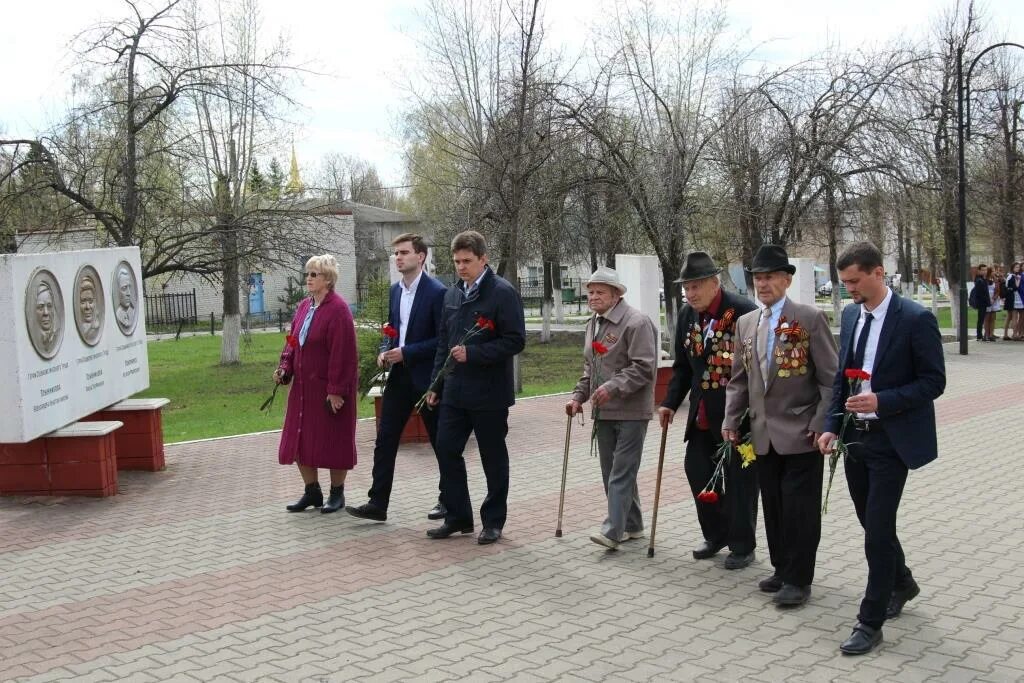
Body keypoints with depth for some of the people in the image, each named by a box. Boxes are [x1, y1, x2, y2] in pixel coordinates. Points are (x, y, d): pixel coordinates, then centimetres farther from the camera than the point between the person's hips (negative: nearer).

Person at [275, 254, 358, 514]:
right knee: (301, 440, 10)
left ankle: (337, 493, 19)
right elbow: (293, 342, 14)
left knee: (332, 441, 4)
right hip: (304, 386, 8)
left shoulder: (338, 309, -16)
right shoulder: (304, 306, 8)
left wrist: (336, 389, -20)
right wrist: (285, 367, -3)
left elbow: (342, 353, -19)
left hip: (329, 389, -8)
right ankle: (312, 491, 24)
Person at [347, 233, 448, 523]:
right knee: (385, 440, 3)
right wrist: (385, 351, 1)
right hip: (399, 376, 7)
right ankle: (377, 503, 7)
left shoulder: (437, 292, -13)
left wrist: (406, 353, -19)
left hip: (426, 377, -7)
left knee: (441, 442, 8)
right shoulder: (395, 290, 10)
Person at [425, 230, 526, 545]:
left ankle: (493, 521, 19)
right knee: (446, 450, 5)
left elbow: (515, 340, -15)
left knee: (493, 458, 6)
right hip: (455, 390, 6)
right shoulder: (452, 294, 11)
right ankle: (457, 516, 19)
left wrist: (472, 353, -21)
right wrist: (436, 384, 13)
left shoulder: (503, 293, -10)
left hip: (489, 393, -6)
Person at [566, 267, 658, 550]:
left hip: (630, 411, -9)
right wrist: (579, 395, 11)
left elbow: (644, 367, -19)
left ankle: (614, 529, -9)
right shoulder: (593, 324, 14)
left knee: (621, 472, -9)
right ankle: (631, 525, 23)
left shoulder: (636, 322, -13)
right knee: (611, 471, 12)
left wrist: (612, 387, -26)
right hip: (603, 411, 9)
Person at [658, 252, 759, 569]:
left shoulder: (744, 311, -15)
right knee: (697, 470, 10)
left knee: (740, 480, 4)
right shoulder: (686, 315, 5)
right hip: (703, 414, 7)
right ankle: (715, 535, 29)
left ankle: (742, 546, 20)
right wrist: (671, 402, 3)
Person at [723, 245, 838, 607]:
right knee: (773, 505, 12)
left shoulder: (810, 318, -7)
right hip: (764, 434, 5)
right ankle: (782, 569, 26)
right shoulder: (746, 323, 10)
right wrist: (732, 420, 7)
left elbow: (830, 377, -8)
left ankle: (799, 579, 11)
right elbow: (739, 378, 15)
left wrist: (821, 424, -14)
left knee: (799, 507, 0)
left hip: (801, 433, -5)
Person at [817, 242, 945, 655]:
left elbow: (933, 382, -12)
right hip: (855, 437, 7)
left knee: (878, 531, -5)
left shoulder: (915, 319, -13)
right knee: (873, 525, 18)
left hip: (891, 440, -7)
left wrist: (881, 401, -24)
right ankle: (901, 583, 43)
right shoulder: (850, 315, 7)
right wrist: (832, 426, 5)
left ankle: (870, 622, 6)